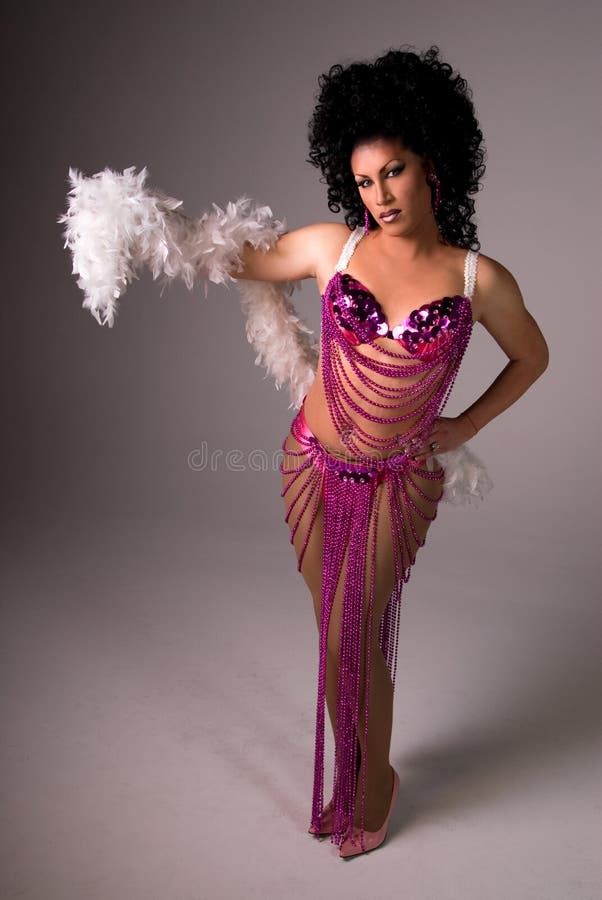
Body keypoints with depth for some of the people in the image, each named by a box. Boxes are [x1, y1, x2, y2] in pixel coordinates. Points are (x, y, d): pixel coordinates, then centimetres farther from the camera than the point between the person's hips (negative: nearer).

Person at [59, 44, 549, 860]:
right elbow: (236, 259, 7)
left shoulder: (479, 279, -9)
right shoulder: (333, 245, -6)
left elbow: (533, 356, 8)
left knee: (350, 638, 0)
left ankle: (373, 783, 29)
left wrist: (465, 427, 2)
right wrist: (139, 229, -2)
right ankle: (352, 772, 37)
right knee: (340, 631, 13)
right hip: (314, 466, 2)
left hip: (399, 483, -2)